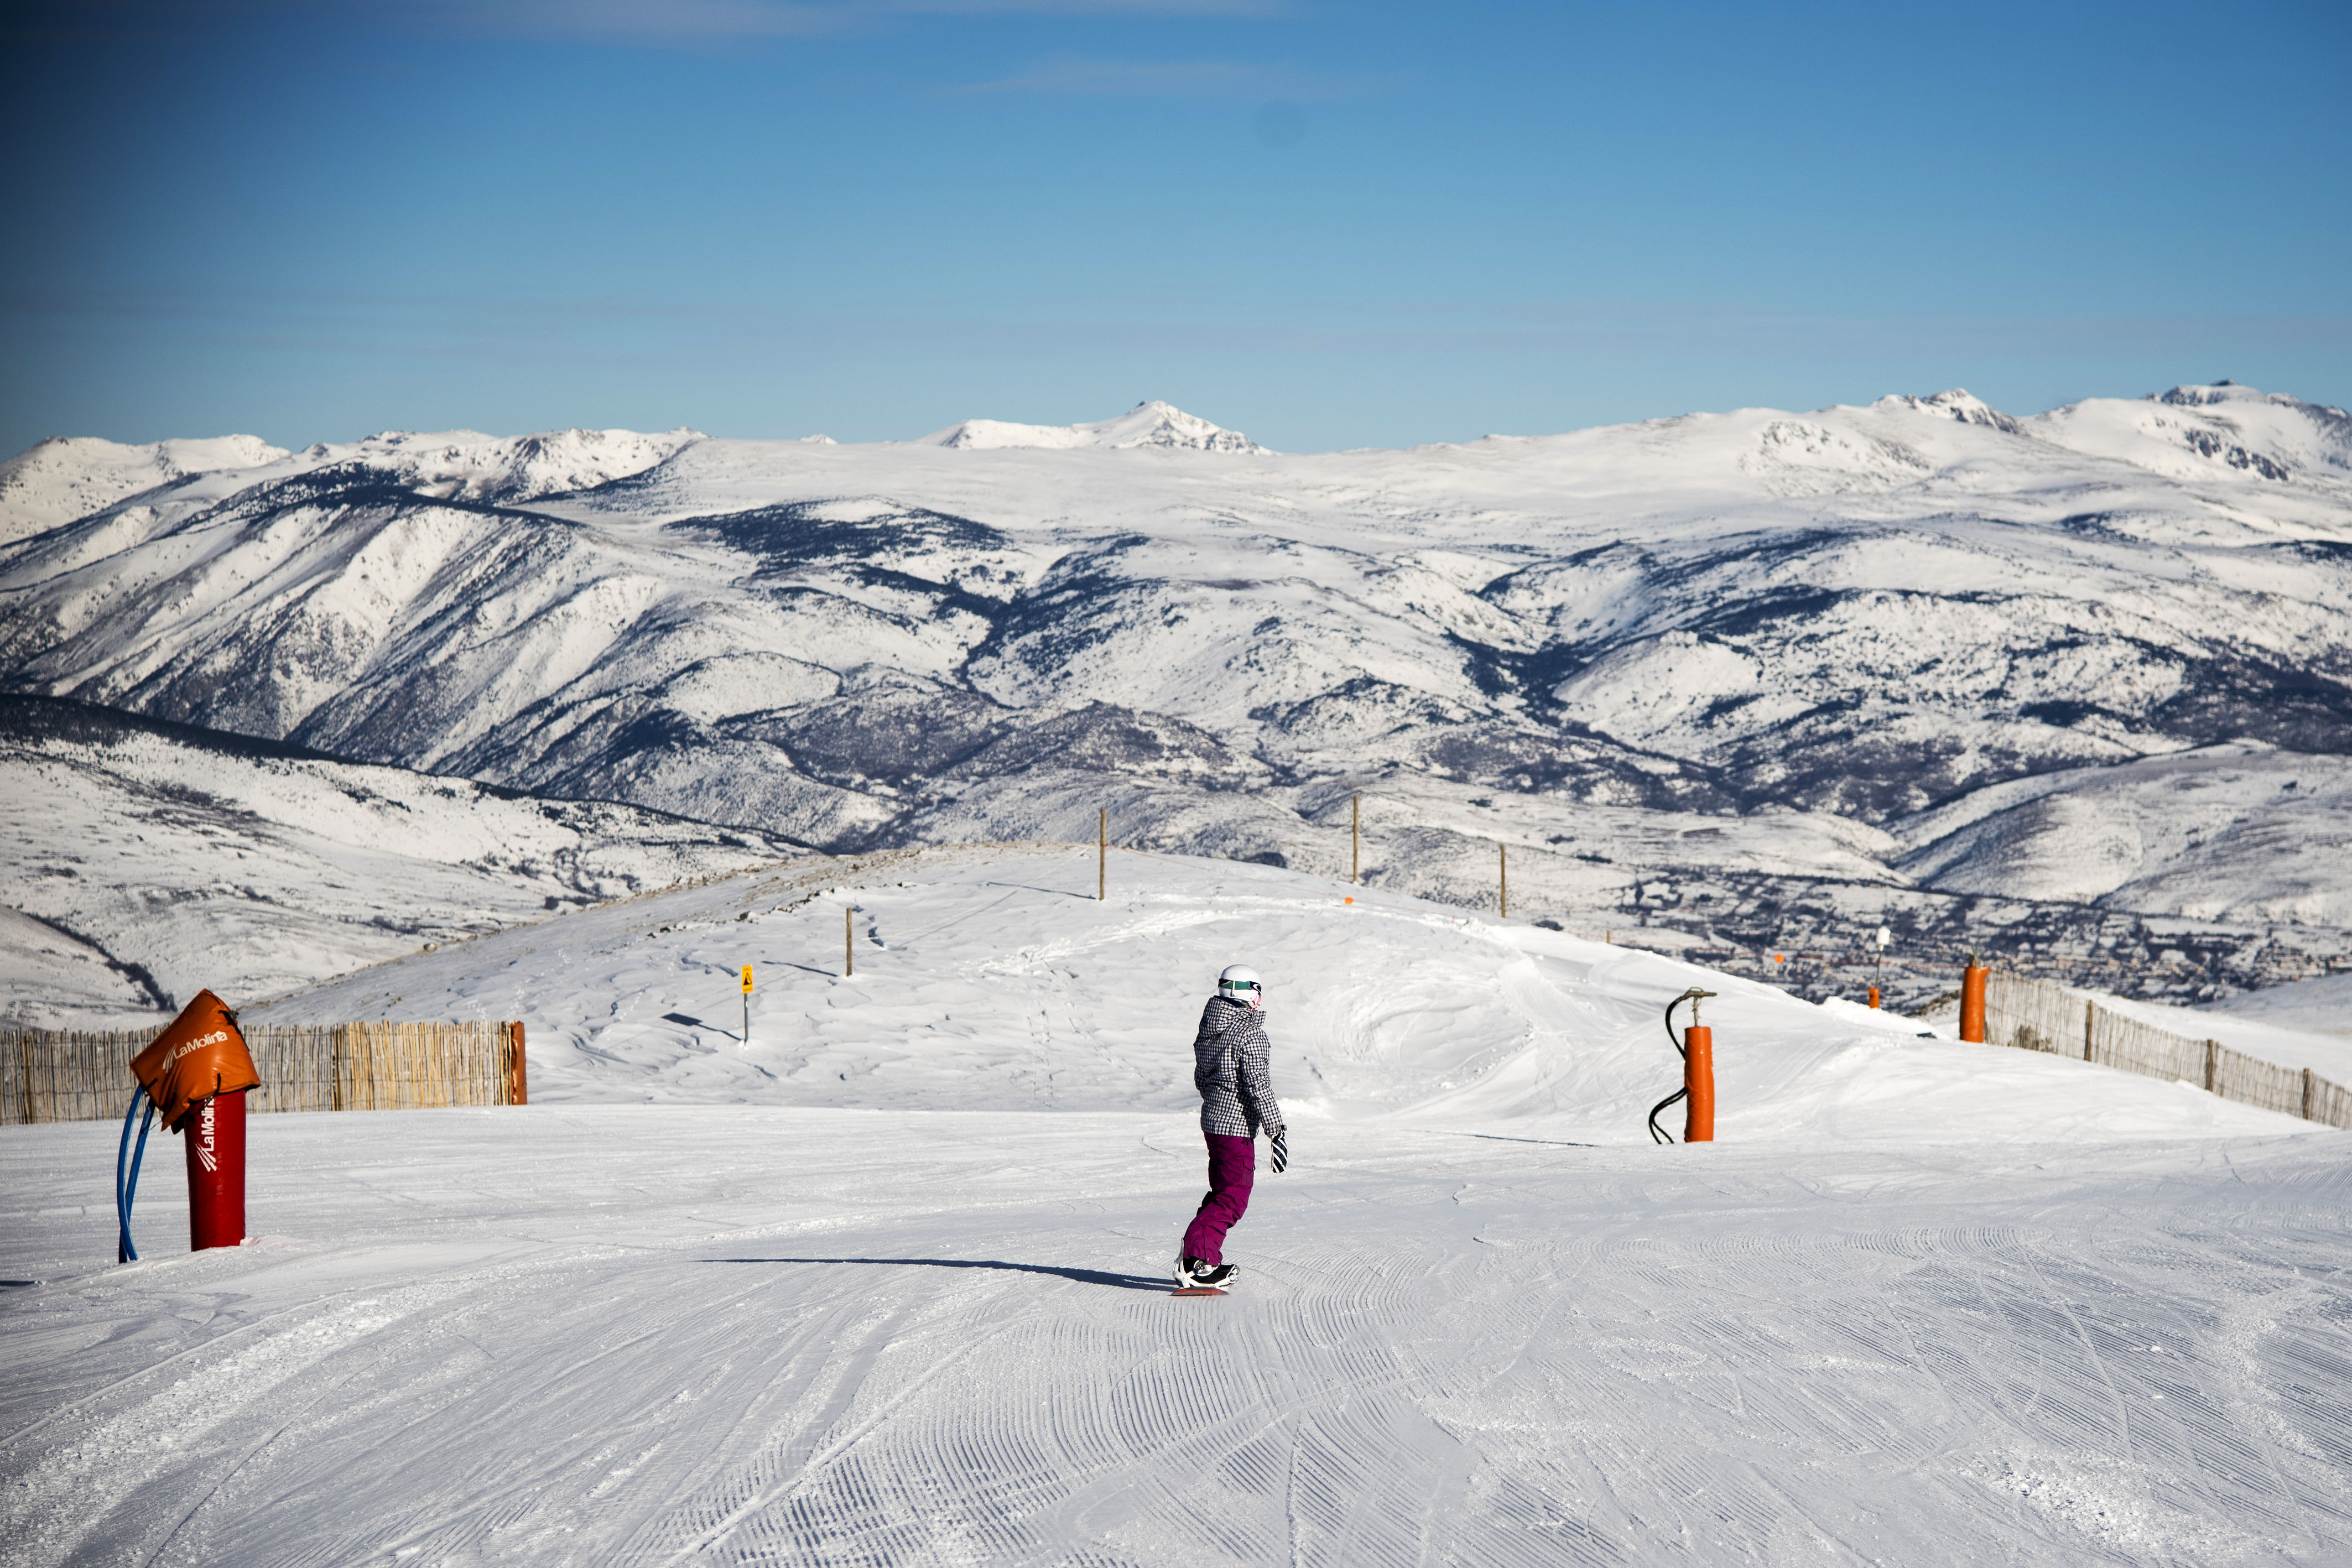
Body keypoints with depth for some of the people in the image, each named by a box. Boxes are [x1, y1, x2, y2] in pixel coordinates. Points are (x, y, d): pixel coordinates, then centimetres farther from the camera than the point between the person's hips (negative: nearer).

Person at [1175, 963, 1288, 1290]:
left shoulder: (1208, 1029, 8)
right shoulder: (1248, 1033, -17)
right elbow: (1258, 1085, -20)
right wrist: (1276, 1129, -16)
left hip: (1212, 1119, 9)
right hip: (1237, 1128, -9)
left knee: (1222, 1192, 18)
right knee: (1233, 1201, -7)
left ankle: (1207, 1260, 18)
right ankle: (1194, 1261, -15)